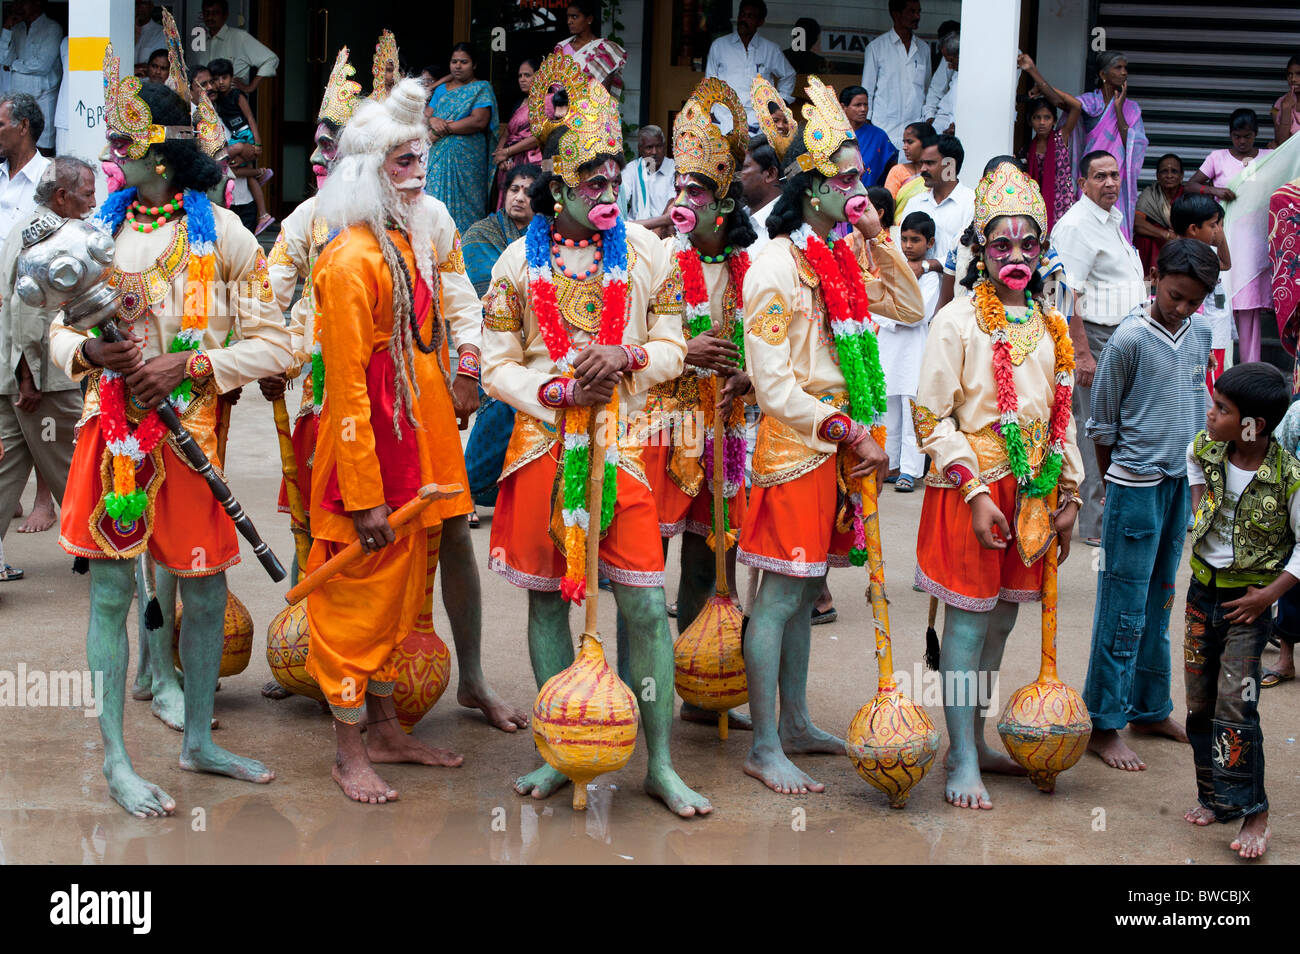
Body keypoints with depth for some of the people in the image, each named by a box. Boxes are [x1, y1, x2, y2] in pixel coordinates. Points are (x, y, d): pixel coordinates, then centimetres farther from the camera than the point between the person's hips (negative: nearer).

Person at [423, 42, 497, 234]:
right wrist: (432, 121, -13)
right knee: (436, 201, 0)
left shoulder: (481, 88, 1)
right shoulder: (441, 89, 19)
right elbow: (425, 115, 12)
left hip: (467, 156, -5)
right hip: (439, 154, 5)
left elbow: (479, 121, -12)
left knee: (463, 204, -8)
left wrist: (445, 128, -10)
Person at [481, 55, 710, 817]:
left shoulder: (648, 252, 2)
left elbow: (672, 346, 6)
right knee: (547, 598, 7)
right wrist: (559, 393, -14)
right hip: (542, 441, 1)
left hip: (622, 441, -1)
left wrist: (626, 358, -15)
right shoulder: (520, 260, 1)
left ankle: (661, 763, 5)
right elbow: (497, 364, 2)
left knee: (647, 603, -4)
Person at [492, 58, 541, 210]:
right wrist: (500, 152, -4)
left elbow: (540, 136, -11)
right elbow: (507, 131, 18)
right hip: (510, 165, 7)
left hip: (531, 163, -7)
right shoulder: (520, 104, 24)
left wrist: (507, 152, -7)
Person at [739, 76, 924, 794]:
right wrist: (852, 434, -18)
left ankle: (795, 723, 24)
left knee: (805, 589, 15)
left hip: (838, 441, 8)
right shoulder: (779, 265, -15)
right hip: (795, 444, -8)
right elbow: (775, 384, -17)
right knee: (782, 594, -5)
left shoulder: (847, 256, 10)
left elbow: (909, 309, 12)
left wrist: (877, 236, 3)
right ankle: (764, 748, 1)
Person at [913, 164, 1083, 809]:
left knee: (1001, 617, 12)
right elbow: (930, 418, -10)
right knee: (968, 621, -3)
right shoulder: (957, 321, -8)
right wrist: (975, 492, -16)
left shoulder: (1049, 325, 10)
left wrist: (1068, 495, 12)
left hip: (1031, 491, 6)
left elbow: (1062, 416, 17)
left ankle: (974, 742, 25)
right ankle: (963, 762, 4)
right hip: (971, 488, -6)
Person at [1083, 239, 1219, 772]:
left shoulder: (1200, 332, 5)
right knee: (1124, 611, -2)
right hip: (1137, 487, -6)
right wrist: (1116, 484, 2)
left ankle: (1150, 709, 27)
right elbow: (1101, 424, -6)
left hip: (1183, 484, 6)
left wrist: (1199, 472, 17)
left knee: (1158, 605, 16)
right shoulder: (1130, 339, -14)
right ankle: (1103, 725, 6)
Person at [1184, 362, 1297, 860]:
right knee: (1199, 701, 10)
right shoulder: (1205, 449, -5)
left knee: (1234, 703, -12)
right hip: (1203, 589, 6)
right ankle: (1215, 796, 24)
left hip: (1247, 599, -6)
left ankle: (1252, 811, -2)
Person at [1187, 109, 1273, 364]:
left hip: (1255, 237, 1)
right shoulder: (1218, 158, 8)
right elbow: (1191, 185, 3)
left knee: (1251, 304, -2)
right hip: (1224, 238, -1)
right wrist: (1214, 190, -15)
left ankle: (1250, 365, 0)